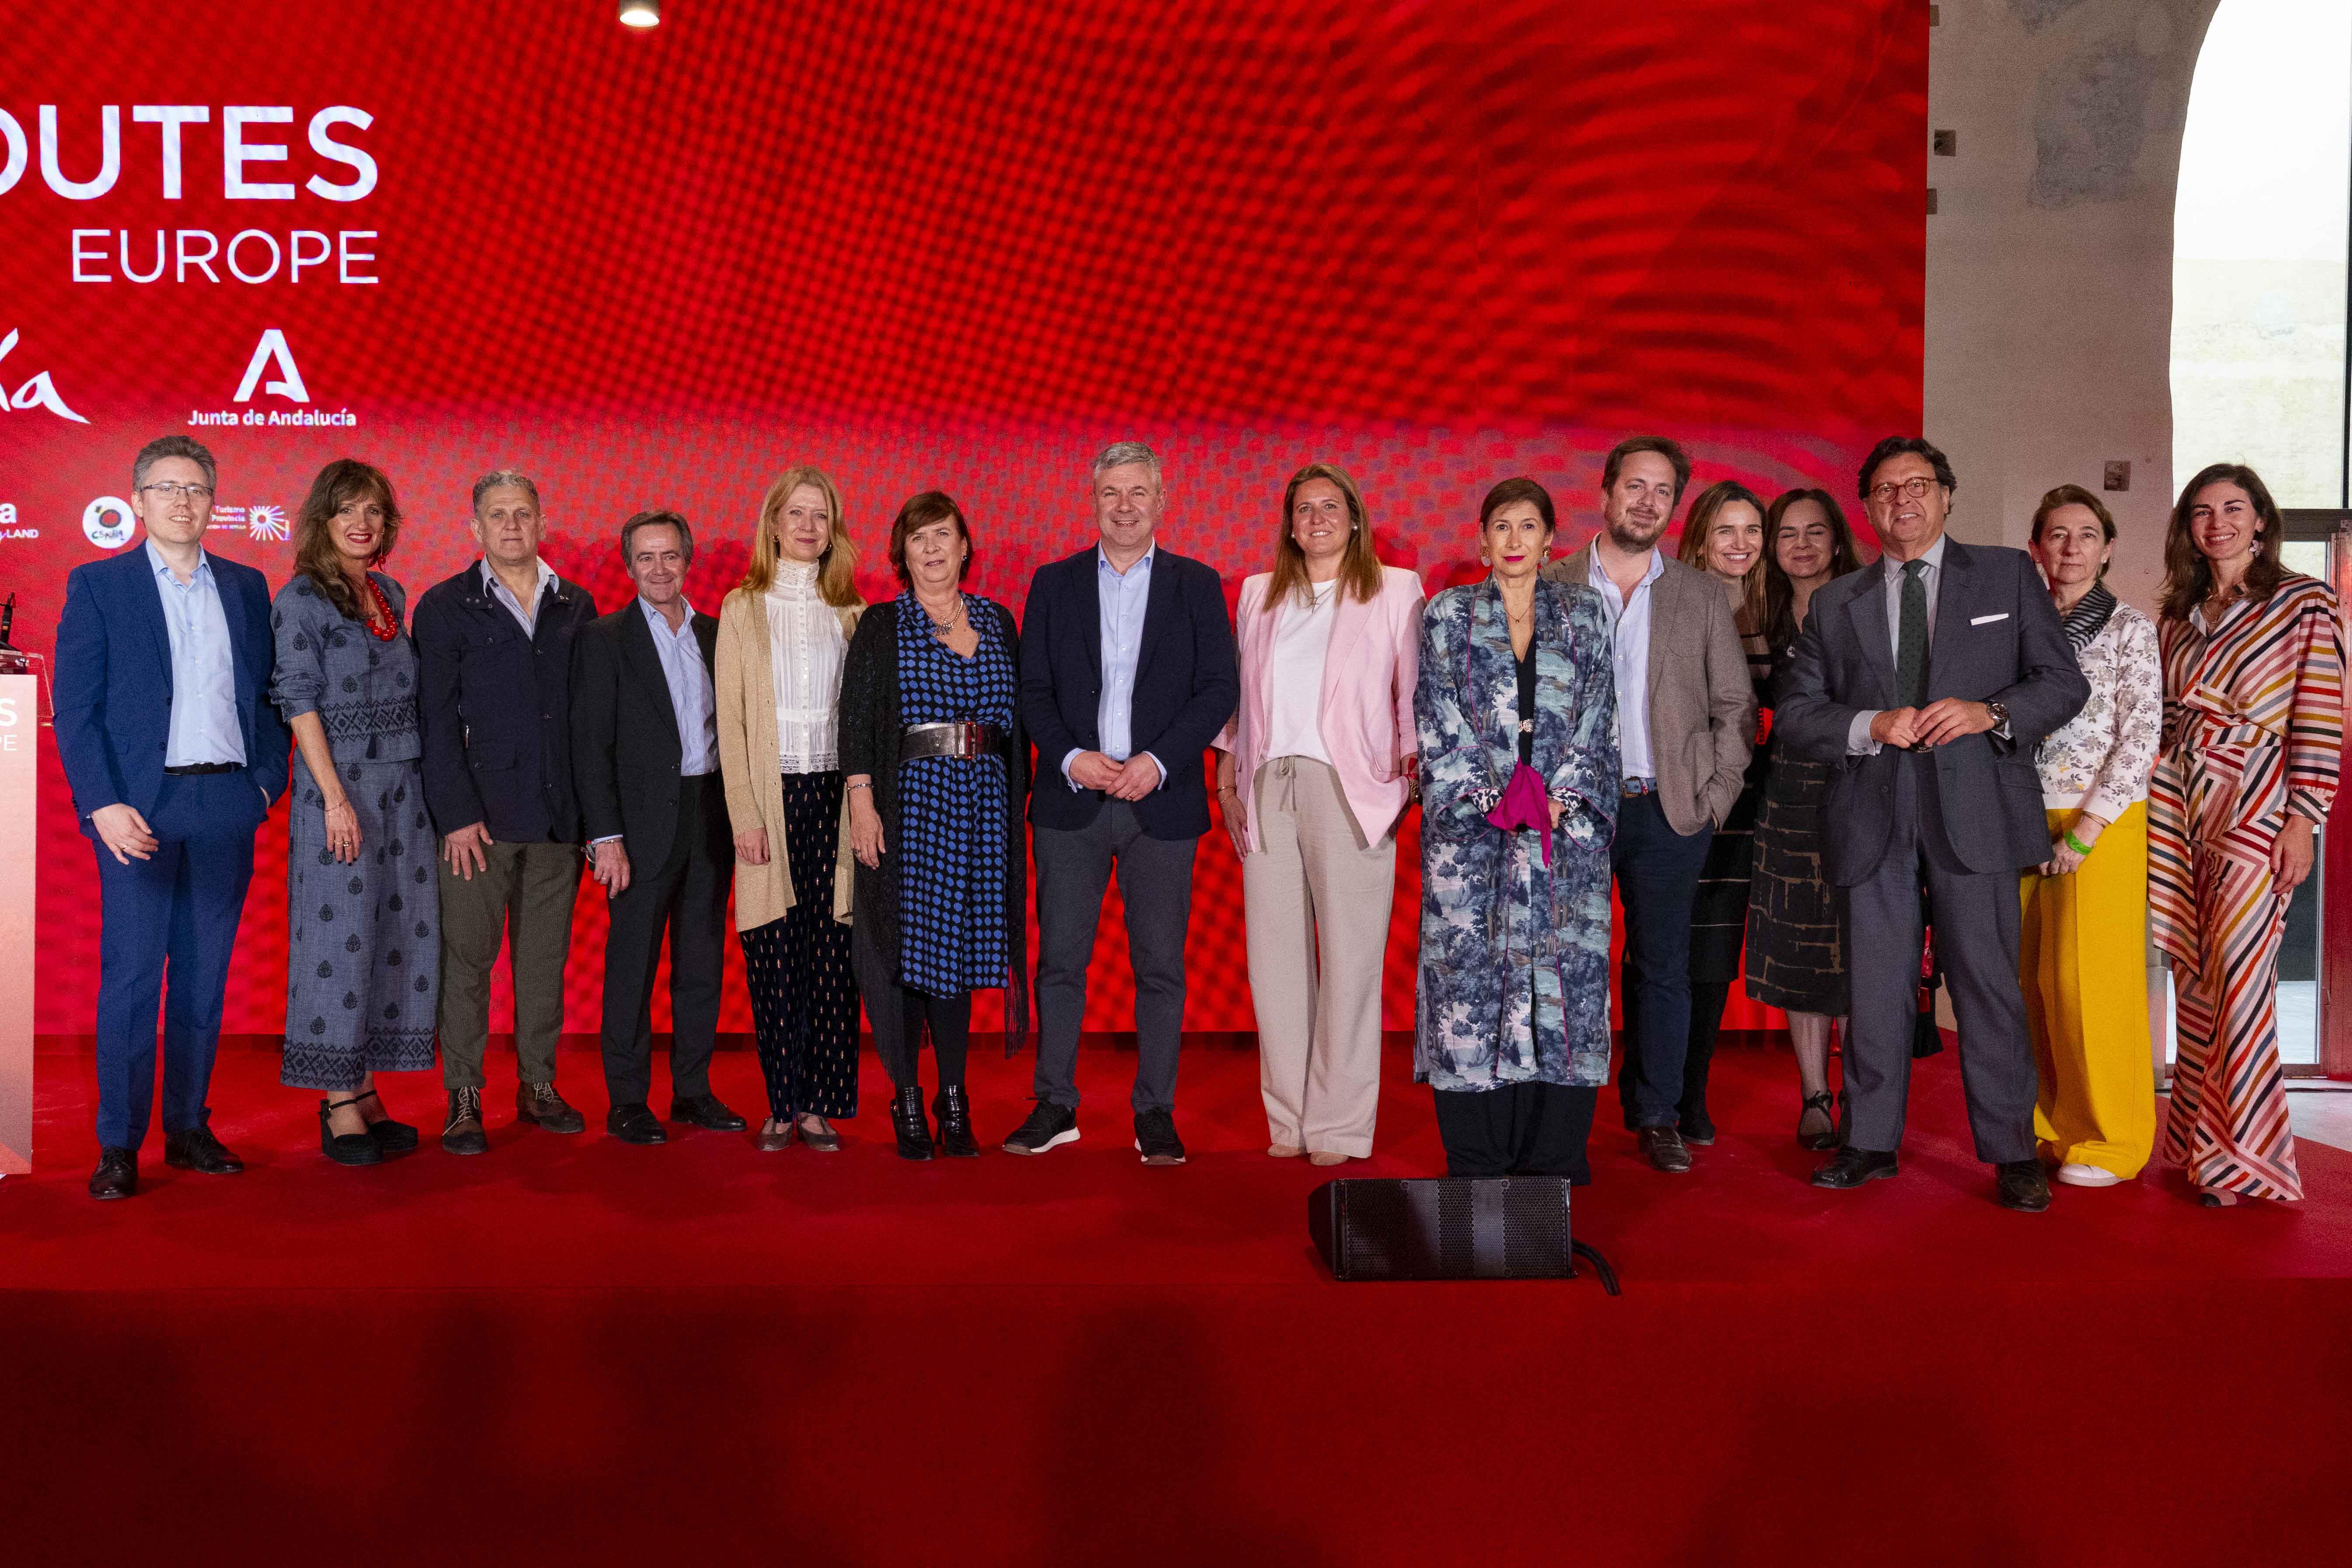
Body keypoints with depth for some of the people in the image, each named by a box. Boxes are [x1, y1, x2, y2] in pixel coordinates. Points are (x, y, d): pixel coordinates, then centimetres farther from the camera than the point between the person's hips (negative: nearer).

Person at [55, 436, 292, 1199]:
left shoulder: (246, 587, 13)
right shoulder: (97, 585, 3)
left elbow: (267, 693, 14)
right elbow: (75, 708, -3)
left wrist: (268, 778, 1)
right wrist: (103, 803, -13)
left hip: (227, 806, 3)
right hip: (140, 805, -3)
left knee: (205, 978, 8)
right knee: (131, 977, -2)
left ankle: (189, 1128, 17)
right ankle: (119, 1145, 6)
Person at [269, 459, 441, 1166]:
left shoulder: (391, 594, 13)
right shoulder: (300, 600, -5)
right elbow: (300, 703, -9)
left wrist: (424, 783, 8)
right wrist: (335, 797, -15)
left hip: (403, 786, 6)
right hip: (339, 787, -6)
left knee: (398, 934, 6)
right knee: (340, 935, -3)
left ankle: (364, 1089, 16)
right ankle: (340, 1105, 5)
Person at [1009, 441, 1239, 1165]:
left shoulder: (1197, 585, 6)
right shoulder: (1054, 583, 9)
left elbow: (1220, 689, 0)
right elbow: (1032, 689, 6)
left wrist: (1158, 761, -12)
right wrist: (1069, 757, -10)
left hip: (1161, 799, -1)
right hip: (1072, 799, 1)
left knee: (1161, 963, 2)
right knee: (1060, 958, 3)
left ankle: (1155, 1112, 12)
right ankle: (1055, 1105, 14)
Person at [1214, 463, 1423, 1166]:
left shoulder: (1396, 589, 10)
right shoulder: (1258, 594, 18)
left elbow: (1413, 689, 6)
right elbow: (1236, 693, 18)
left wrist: (1414, 765, -6)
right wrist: (1226, 778, 10)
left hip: (1348, 790, -3)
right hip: (1267, 789, 3)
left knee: (1349, 958, -4)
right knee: (1275, 957, 2)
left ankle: (1340, 1127, 3)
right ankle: (1288, 1120, 11)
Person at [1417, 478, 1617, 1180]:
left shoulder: (1584, 613, 12)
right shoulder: (1447, 616, 9)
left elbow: (1596, 718, 6)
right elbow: (1438, 722, 1)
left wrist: (1559, 798, -8)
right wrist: (1489, 796, -10)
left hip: (1567, 824, 1)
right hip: (1471, 825, -1)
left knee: (1566, 974, -3)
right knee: (1471, 972, -5)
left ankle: (1555, 1159, 4)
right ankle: (1476, 1162, 2)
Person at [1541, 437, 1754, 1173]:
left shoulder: (1702, 598, 10)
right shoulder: (1551, 588, 6)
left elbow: (1735, 705, 10)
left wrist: (1716, 796, 0)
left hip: (1668, 809, 1)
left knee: (1662, 966, 6)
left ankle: (1657, 1118, 16)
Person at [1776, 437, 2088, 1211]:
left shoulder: (2007, 575, 11)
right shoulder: (1835, 603, 14)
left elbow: (2065, 682, 7)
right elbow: (1795, 715, 8)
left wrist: (1990, 712, -11)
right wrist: (1871, 727, -9)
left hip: (1973, 808, -2)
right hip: (1873, 816, 2)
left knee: (1988, 982, -1)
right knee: (1876, 986, 6)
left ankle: (2011, 1154, 10)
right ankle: (1871, 1141, 17)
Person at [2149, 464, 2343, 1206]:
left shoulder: (2303, 603, 0)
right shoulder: (2174, 619, 14)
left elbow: (2321, 721, -5)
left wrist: (2301, 822, -11)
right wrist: (2155, 802, 11)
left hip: (2252, 807, -5)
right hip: (2174, 805, 5)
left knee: (2239, 980, -8)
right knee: (2192, 978, 7)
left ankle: (2242, 1157, 2)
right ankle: (2196, 1139, 16)